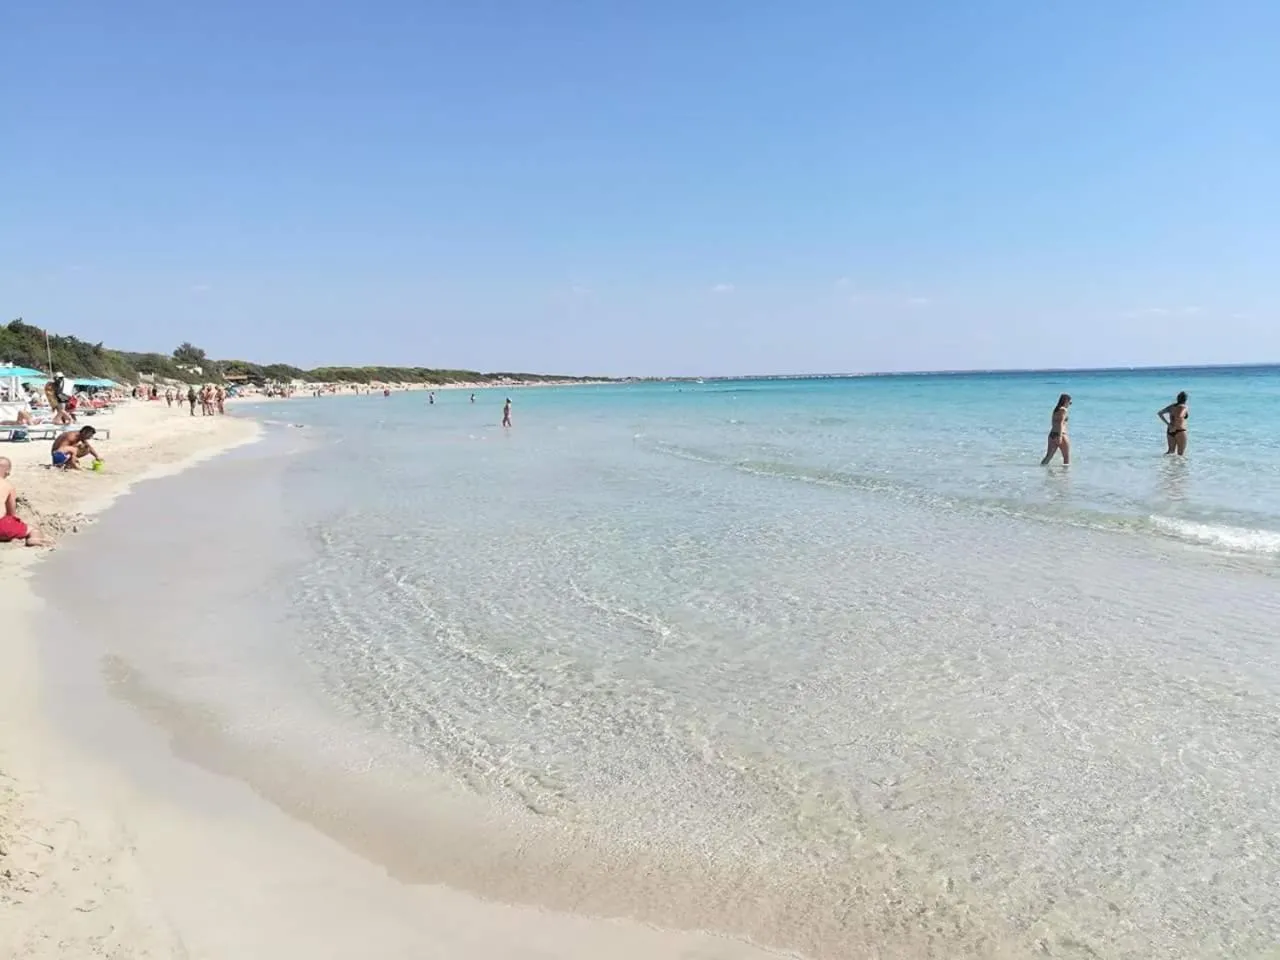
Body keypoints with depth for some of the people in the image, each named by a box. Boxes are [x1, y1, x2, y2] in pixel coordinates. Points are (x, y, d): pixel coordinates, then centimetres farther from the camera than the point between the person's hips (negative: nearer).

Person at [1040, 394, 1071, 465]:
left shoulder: (1056, 409, 16)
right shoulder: (1063, 409, -8)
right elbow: (1061, 423, -17)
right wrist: (1060, 436, -23)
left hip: (1052, 434, 8)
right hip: (1060, 435, -8)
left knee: (1049, 456, 5)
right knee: (1067, 458, 3)